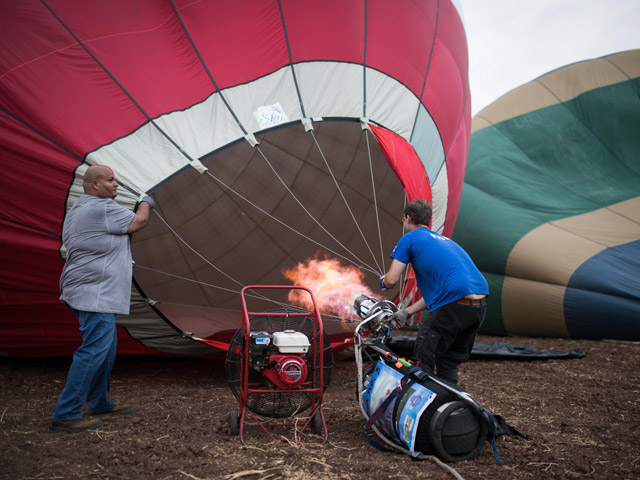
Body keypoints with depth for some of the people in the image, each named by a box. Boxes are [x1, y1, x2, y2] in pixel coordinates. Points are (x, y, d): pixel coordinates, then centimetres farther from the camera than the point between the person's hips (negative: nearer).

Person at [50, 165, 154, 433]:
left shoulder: (79, 209, 19)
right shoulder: (101, 208, -15)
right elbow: (138, 222, -5)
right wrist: (145, 203, 12)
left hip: (91, 293, 12)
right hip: (96, 293, -12)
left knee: (106, 348, 18)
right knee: (94, 350, -12)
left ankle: (99, 403, 29)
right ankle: (65, 415, -8)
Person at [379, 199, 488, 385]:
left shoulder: (409, 239, 6)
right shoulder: (445, 240, 29)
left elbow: (392, 280, -1)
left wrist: (382, 282, 23)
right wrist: (407, 311, 29)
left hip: (453, 306, -8)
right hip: (480, 306, 8)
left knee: (424, 361, 7)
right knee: (449, 363, 21)